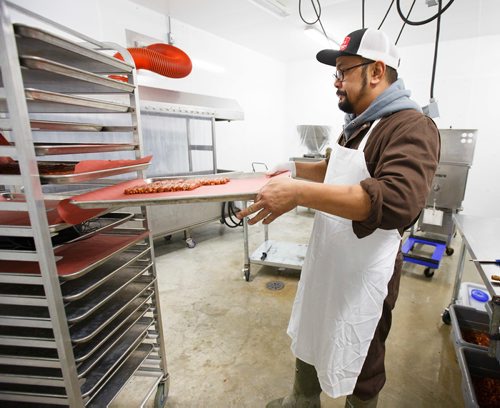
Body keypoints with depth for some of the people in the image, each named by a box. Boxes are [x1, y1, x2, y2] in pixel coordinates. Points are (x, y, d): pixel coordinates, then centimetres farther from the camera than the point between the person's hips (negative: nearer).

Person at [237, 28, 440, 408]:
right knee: (309, 337, 25)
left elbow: (396, 200, -35)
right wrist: (297, 169, 16)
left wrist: (300, 193, -39)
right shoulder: (356, 125, 10)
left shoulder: (411, 126, -18)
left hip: (364, 272, -8)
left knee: (359, 362, 16)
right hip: (326, 261, 9)